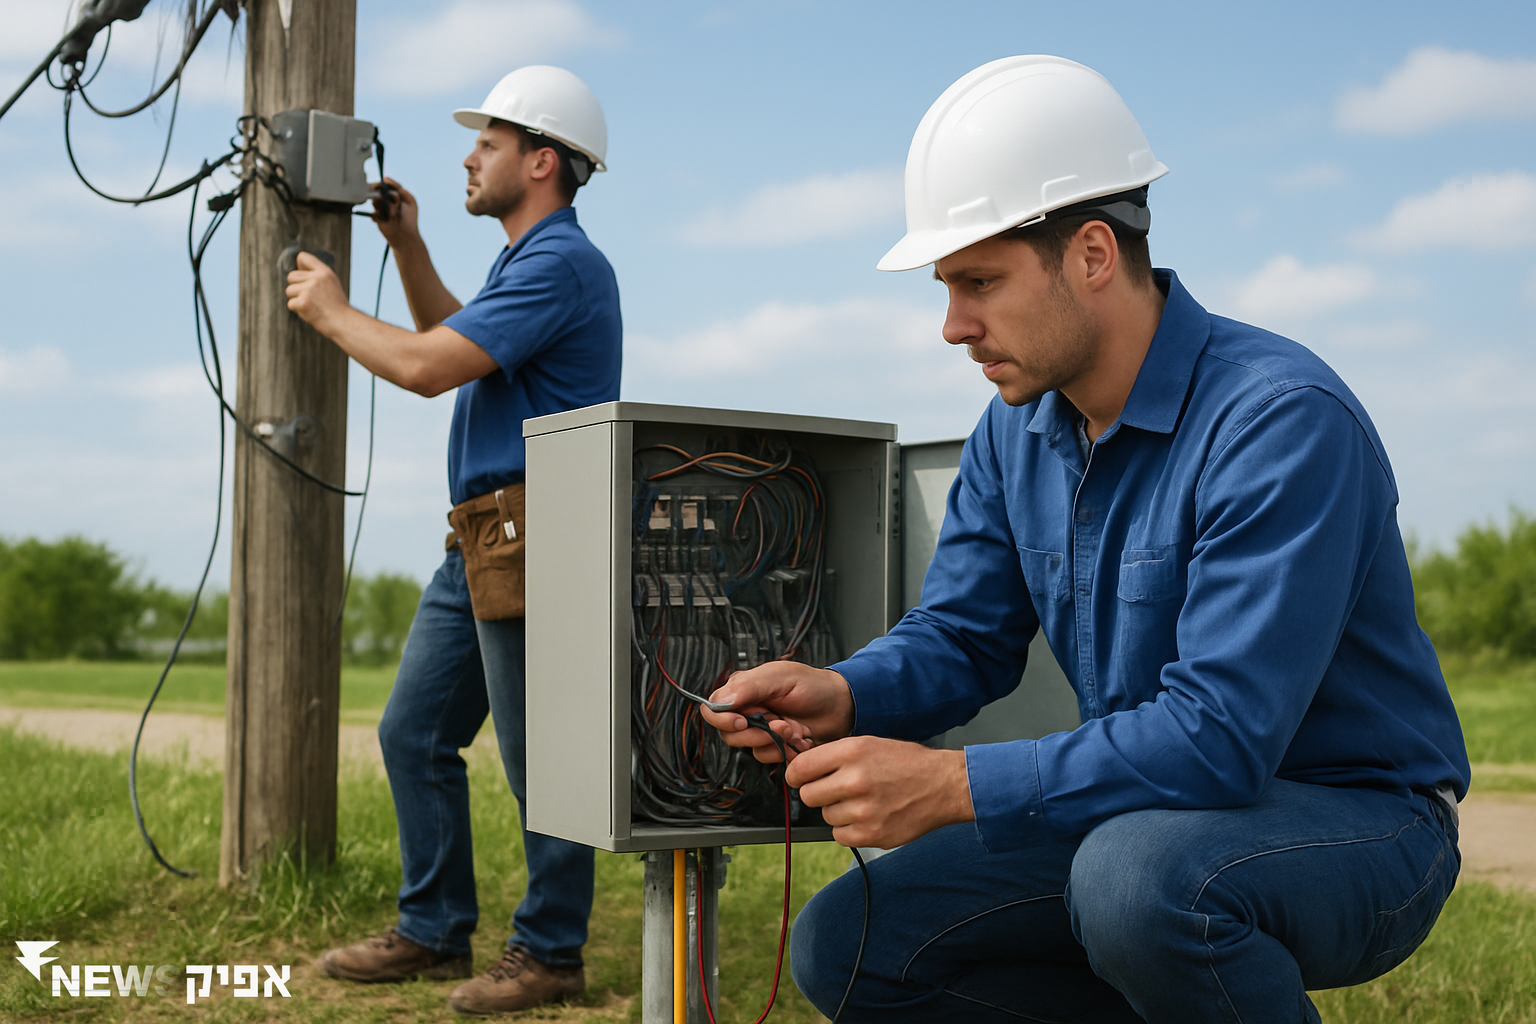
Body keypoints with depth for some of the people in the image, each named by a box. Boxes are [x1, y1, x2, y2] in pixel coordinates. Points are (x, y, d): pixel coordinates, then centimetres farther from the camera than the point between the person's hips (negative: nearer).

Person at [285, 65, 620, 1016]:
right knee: (413, 733, 12)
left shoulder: (561, 261, -13)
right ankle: (434, 930, 22)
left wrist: (333, 310, -2)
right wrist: (410, 246, 26)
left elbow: (428, 366, -18)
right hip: (481, 544, 11)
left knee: (538, 757, -2)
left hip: (531, 540, -11)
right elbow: (455, 340, 36)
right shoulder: (532, 259, 21)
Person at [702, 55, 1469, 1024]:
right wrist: (840, 697, -15)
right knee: (845, 946, -3)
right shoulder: (1018, 426, 1)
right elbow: (963, 637, 7)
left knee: (1136, 875, -39)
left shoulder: (1281, 420, -25)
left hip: (1358, 824, -7)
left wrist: (949, 786, -32)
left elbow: (1222, 735, -31)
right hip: (1140, 816, 8)